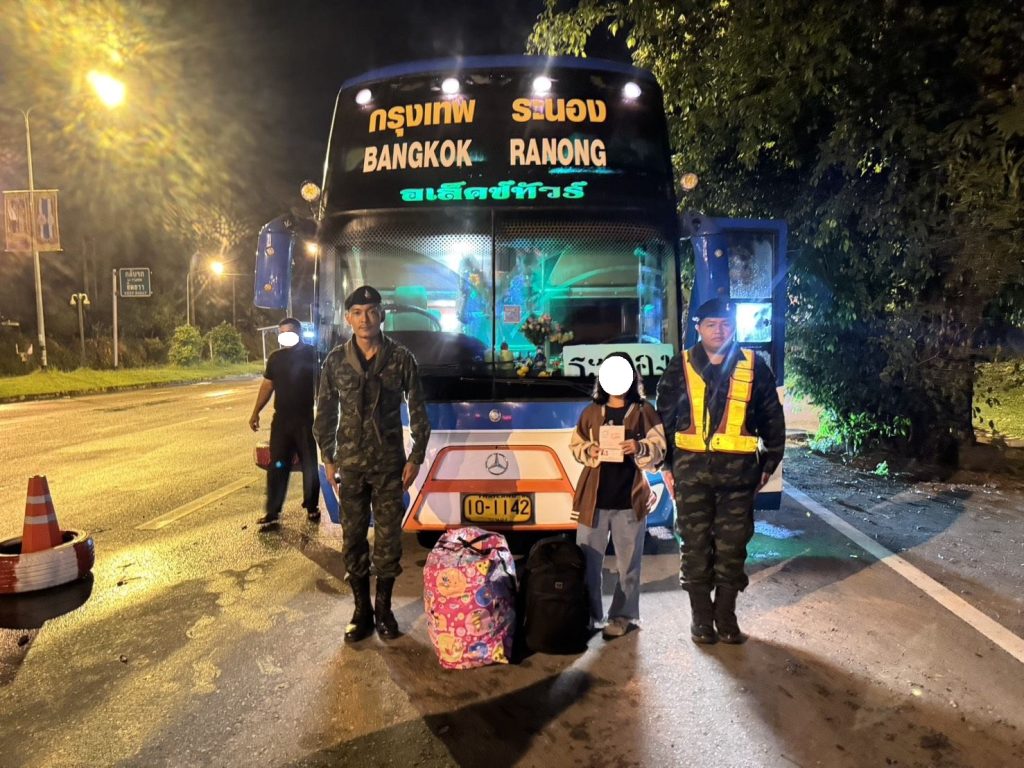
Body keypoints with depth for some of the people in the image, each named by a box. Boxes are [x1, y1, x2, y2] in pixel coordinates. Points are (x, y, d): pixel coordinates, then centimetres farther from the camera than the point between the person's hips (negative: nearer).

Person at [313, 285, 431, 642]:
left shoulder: (401, 358, -5)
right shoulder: (336, 360, -1)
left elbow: (418, 411, 0)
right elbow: (325, 413, 7)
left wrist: (416, 457, -3)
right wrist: (328, 458, 4)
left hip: (389, 464, -1)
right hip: (350, 465, 1)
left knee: (388, 538, 7)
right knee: (353, 538, 9)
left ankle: (384, 608, 24)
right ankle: (361, 610, 24)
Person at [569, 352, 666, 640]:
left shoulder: (644, 411, 5)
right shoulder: (591, 411, 12)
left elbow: (660, 449, 1)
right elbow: (576, 445, 15)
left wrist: (640, 447, -18)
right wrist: (589, 451, -7)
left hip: (630, 497, -2)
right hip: (594, 496, 2)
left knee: (628, 562, 4)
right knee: (587, 560, 4)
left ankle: (621, 616, 16)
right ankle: (587, 615, 15)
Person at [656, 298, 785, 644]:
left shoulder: (754, 367, 5)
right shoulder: (680, 367, 4)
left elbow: (772, 420, 10)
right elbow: (664, 417, 7)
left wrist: (769, 464, 7)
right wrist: (666, 465, 4)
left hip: (738, 471, 0)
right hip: (691, 469, 0)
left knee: (732, 548, 7)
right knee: (695, 546, 6)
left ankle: (726, 617, 23)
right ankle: (701, 618, 20)